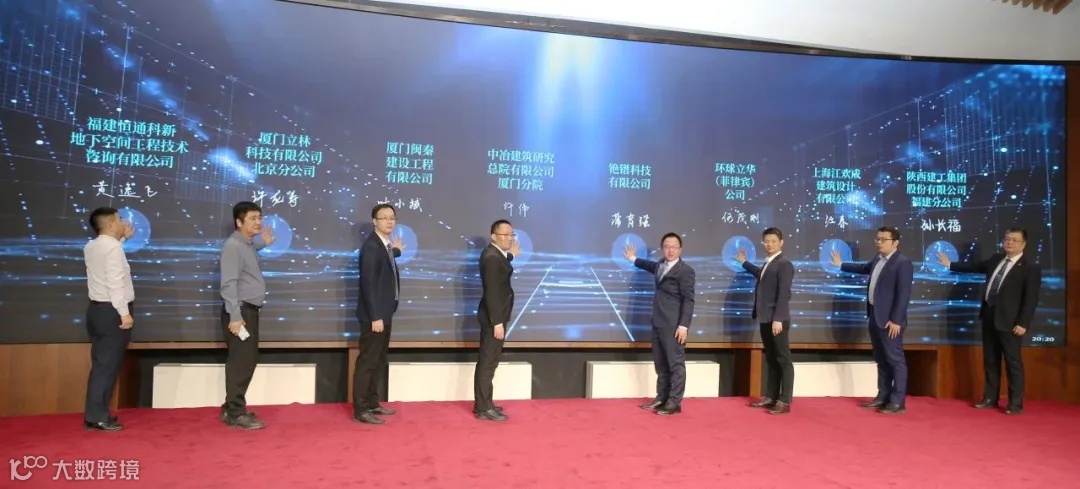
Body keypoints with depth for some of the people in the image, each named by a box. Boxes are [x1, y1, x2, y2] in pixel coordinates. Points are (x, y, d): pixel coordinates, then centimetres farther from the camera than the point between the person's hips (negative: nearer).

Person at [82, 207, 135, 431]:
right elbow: (115, 283, -22)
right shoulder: (113, 247, -16)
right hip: (111, 312, -9)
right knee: (108, 365, -5)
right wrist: (125, 313, -20)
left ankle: (95, 414, 18)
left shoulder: (92, 246, 11)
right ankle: (98, 417, -2)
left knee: (101, 363, 13)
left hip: (98, 309, 9)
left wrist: (123, 238, 25)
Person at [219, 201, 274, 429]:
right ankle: (235, 414, 1)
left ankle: (232, 408, 24)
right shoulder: (233, 246, -14)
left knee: (248, 360, 13)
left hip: (250, 310, 9)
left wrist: (264, 243, 27)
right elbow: (229, 283, -20)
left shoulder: (248, 245, 14)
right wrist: (234, 316, -25)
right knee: (241, 361, -6)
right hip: (240, 311, -9)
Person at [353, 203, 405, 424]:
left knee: (379, 360, 16)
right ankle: (361, 410, 4)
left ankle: (372, 403, 27)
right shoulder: (371, 245, -18)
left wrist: (396, 251, 27)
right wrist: (375, 316, -24)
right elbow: (368, 283, -22)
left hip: (384, 312, 10)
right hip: (374, 314, -10)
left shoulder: (385, 246, 12)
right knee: (368, 361, -3)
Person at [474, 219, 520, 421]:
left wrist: (511, 255, 20)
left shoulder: (495, 253, 9)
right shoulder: (491, 256, -21)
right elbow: (491, 292, -25)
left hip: (494, 315, 10)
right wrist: (497, 322, -26)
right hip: (493, 317, -10)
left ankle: (483, 403, 26)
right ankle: (484, 408, 2)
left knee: (487, 361, 16)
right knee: (488, 362, -4)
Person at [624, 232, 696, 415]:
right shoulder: (661, 265, 15)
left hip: (674, 326, -8)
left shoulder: (685, 270, -9)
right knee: (661, 364, 13)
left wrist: (683, 326, -20)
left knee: (676, 364, -3)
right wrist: (634, 259, 50)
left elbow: (688, 300, -13)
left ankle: (674, 403, 2)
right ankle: (661, 399, 20)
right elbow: (652, 266, 41)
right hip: (658, 323, 8)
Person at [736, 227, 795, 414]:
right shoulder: (768, 263, 15)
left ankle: (784, 401, -1)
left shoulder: (784, 264, -11)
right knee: (771, 360, 14)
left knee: (783, 360, -3)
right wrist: (744, 262, 46)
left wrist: (778, 319, -24)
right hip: (765, 319, 9)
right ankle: (770, 396, 20)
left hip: (777, 320, -9)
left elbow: (784, 294, -19)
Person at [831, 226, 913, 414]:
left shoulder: (903, 263, -13)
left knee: (895, 360, -2)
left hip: (890, 320, -9)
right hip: (875, 317, 9)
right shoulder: (878, 259, 13)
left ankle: (898, 402, 3)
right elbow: (864, 268, 35)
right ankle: (883, 397, 23)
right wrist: (841, 264, 42)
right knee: (881, 360, 14)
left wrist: (896, 320, -21)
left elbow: (904, 294, -18)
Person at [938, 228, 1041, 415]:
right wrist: (950, 264, 27)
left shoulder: (1031, 267, -10)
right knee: (990, 360, 13)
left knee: (1013, 362, 0)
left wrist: (1023, 323, -18)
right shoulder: (996, 259, 10)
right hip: (989, 316, 7)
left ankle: (1016, 403, 9)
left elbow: (1031, 299, -14)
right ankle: (990, 398, 23)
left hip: (1009, 321, -7)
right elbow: (975, 267, 25)